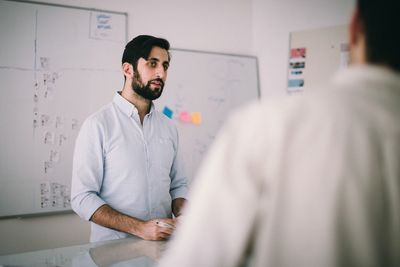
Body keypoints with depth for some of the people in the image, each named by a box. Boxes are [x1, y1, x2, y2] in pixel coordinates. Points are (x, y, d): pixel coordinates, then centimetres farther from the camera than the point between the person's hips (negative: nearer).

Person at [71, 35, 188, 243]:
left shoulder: (168, 127, 10)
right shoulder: (98, 124, -6)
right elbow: (82, 198, -10)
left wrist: (183, 215, -4)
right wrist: (139, 228, -19)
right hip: (112, 248, -3)